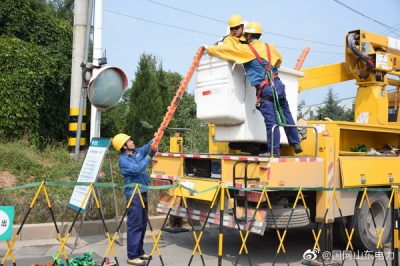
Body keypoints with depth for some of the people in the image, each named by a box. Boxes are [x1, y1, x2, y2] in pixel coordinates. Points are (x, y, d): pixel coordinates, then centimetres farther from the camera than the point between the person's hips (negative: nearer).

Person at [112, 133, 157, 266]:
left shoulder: (138, 152, 9)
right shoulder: (123, 160, -14)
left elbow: (148, 146, 8)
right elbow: (137, 169, -25)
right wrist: (149, 156, -23)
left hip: (143, 192, 8)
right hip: (134, 194, -8)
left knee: (142, 224, 14)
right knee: (135, 225, -7)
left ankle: (139, 251, 24)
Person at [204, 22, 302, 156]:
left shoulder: (245, 49, 2)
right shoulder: (269, 47, 19)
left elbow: (225, 49, 8)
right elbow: (279, 59, 37)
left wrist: (208, 49, 24)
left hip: (265, 89, -6)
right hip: (278, 84, 6)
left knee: (271, 120, -4)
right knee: (286, 116, 14)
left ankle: (274, 150, 1)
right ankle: (296, 144, 20)